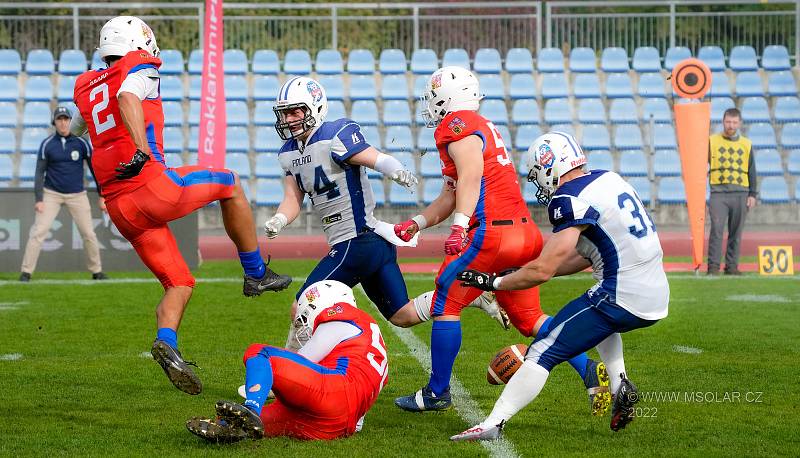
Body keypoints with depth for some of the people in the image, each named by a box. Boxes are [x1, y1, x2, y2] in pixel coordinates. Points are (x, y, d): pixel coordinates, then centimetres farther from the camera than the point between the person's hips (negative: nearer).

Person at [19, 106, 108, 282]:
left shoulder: (81, 143, -3)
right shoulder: (46, 144, -4)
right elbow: (40, 173, -3)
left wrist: (101, 196, -1)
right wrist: (39, 199, -12)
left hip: (77, 195, 1)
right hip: (52, 194, -1)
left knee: (88, 233, 1)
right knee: (38, 231, -11)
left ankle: (97, 271, 16)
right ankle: (26, 272, -8)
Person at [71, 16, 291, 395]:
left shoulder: (87, 87, 20)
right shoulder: (141, 69, 1)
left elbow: (73, 130, 38)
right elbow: (127, 98, -22)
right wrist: (143, 151, -32)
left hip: (119, 208, 7)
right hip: (151, 187, -7)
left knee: (179, 285, 12)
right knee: (228, 183, 20)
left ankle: (167, 342, -14)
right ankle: (256, 273, 22)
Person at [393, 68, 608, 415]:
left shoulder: (457, 125, -5)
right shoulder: (482, 127, 25)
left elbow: (471, 176, -22)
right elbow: (451, 195, 28)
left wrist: (459, 227, -29)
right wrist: (416, 224, 25)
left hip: (492, 232, -9)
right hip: (524, 233, 9)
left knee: (445, 304, 3)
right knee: (528, 317, 15)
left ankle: (437, 393, 10)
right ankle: (590, 371, 2)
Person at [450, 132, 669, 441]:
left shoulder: (571, 199, -13)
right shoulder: (608, 180, 14)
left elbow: (544, 270, -15)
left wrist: (494, 282, -2)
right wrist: (525, 274, 19)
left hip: (622, 300, -9)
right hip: (656, 299, 9)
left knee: (542, 353, -5)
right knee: (602, 321, 39)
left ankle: (492, 425, -12)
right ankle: (621, 387, 23)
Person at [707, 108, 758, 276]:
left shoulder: (746, 144, 13)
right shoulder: (712, 141, 7)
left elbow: (752, 172, 14)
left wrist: (753, 194, 7)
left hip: (740, 194, 2)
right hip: (719, 192, -2)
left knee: (736, 233, 4)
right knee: (716, 229, -11)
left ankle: (732, 266, 10)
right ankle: (713, 266, -9)